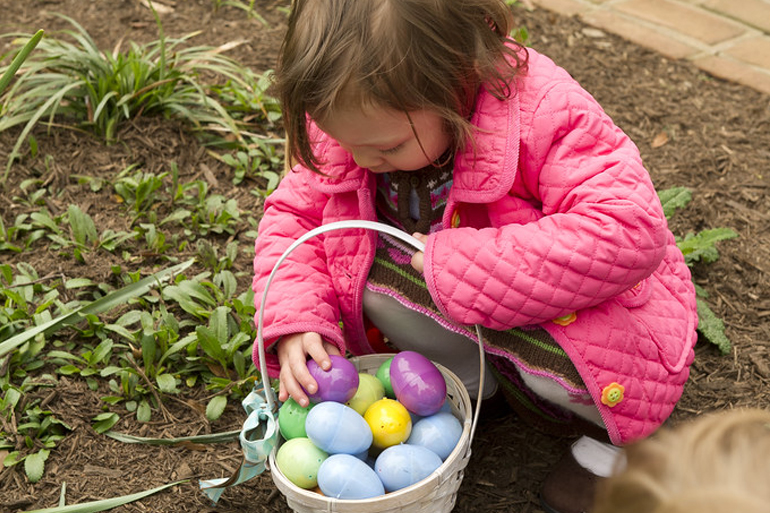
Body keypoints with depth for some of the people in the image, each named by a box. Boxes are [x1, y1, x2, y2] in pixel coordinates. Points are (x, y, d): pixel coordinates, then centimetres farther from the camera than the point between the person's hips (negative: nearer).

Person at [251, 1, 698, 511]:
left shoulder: (544, 110, -32)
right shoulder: (352, 120, -16)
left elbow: (629, 233, -41)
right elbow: (295, 215, -4)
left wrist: (456, 265, -40)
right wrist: (295, 323, -23)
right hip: (462, 316, 5)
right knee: (370, 278, -20)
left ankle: (612, 438, 1)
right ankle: (478, 384, -2)